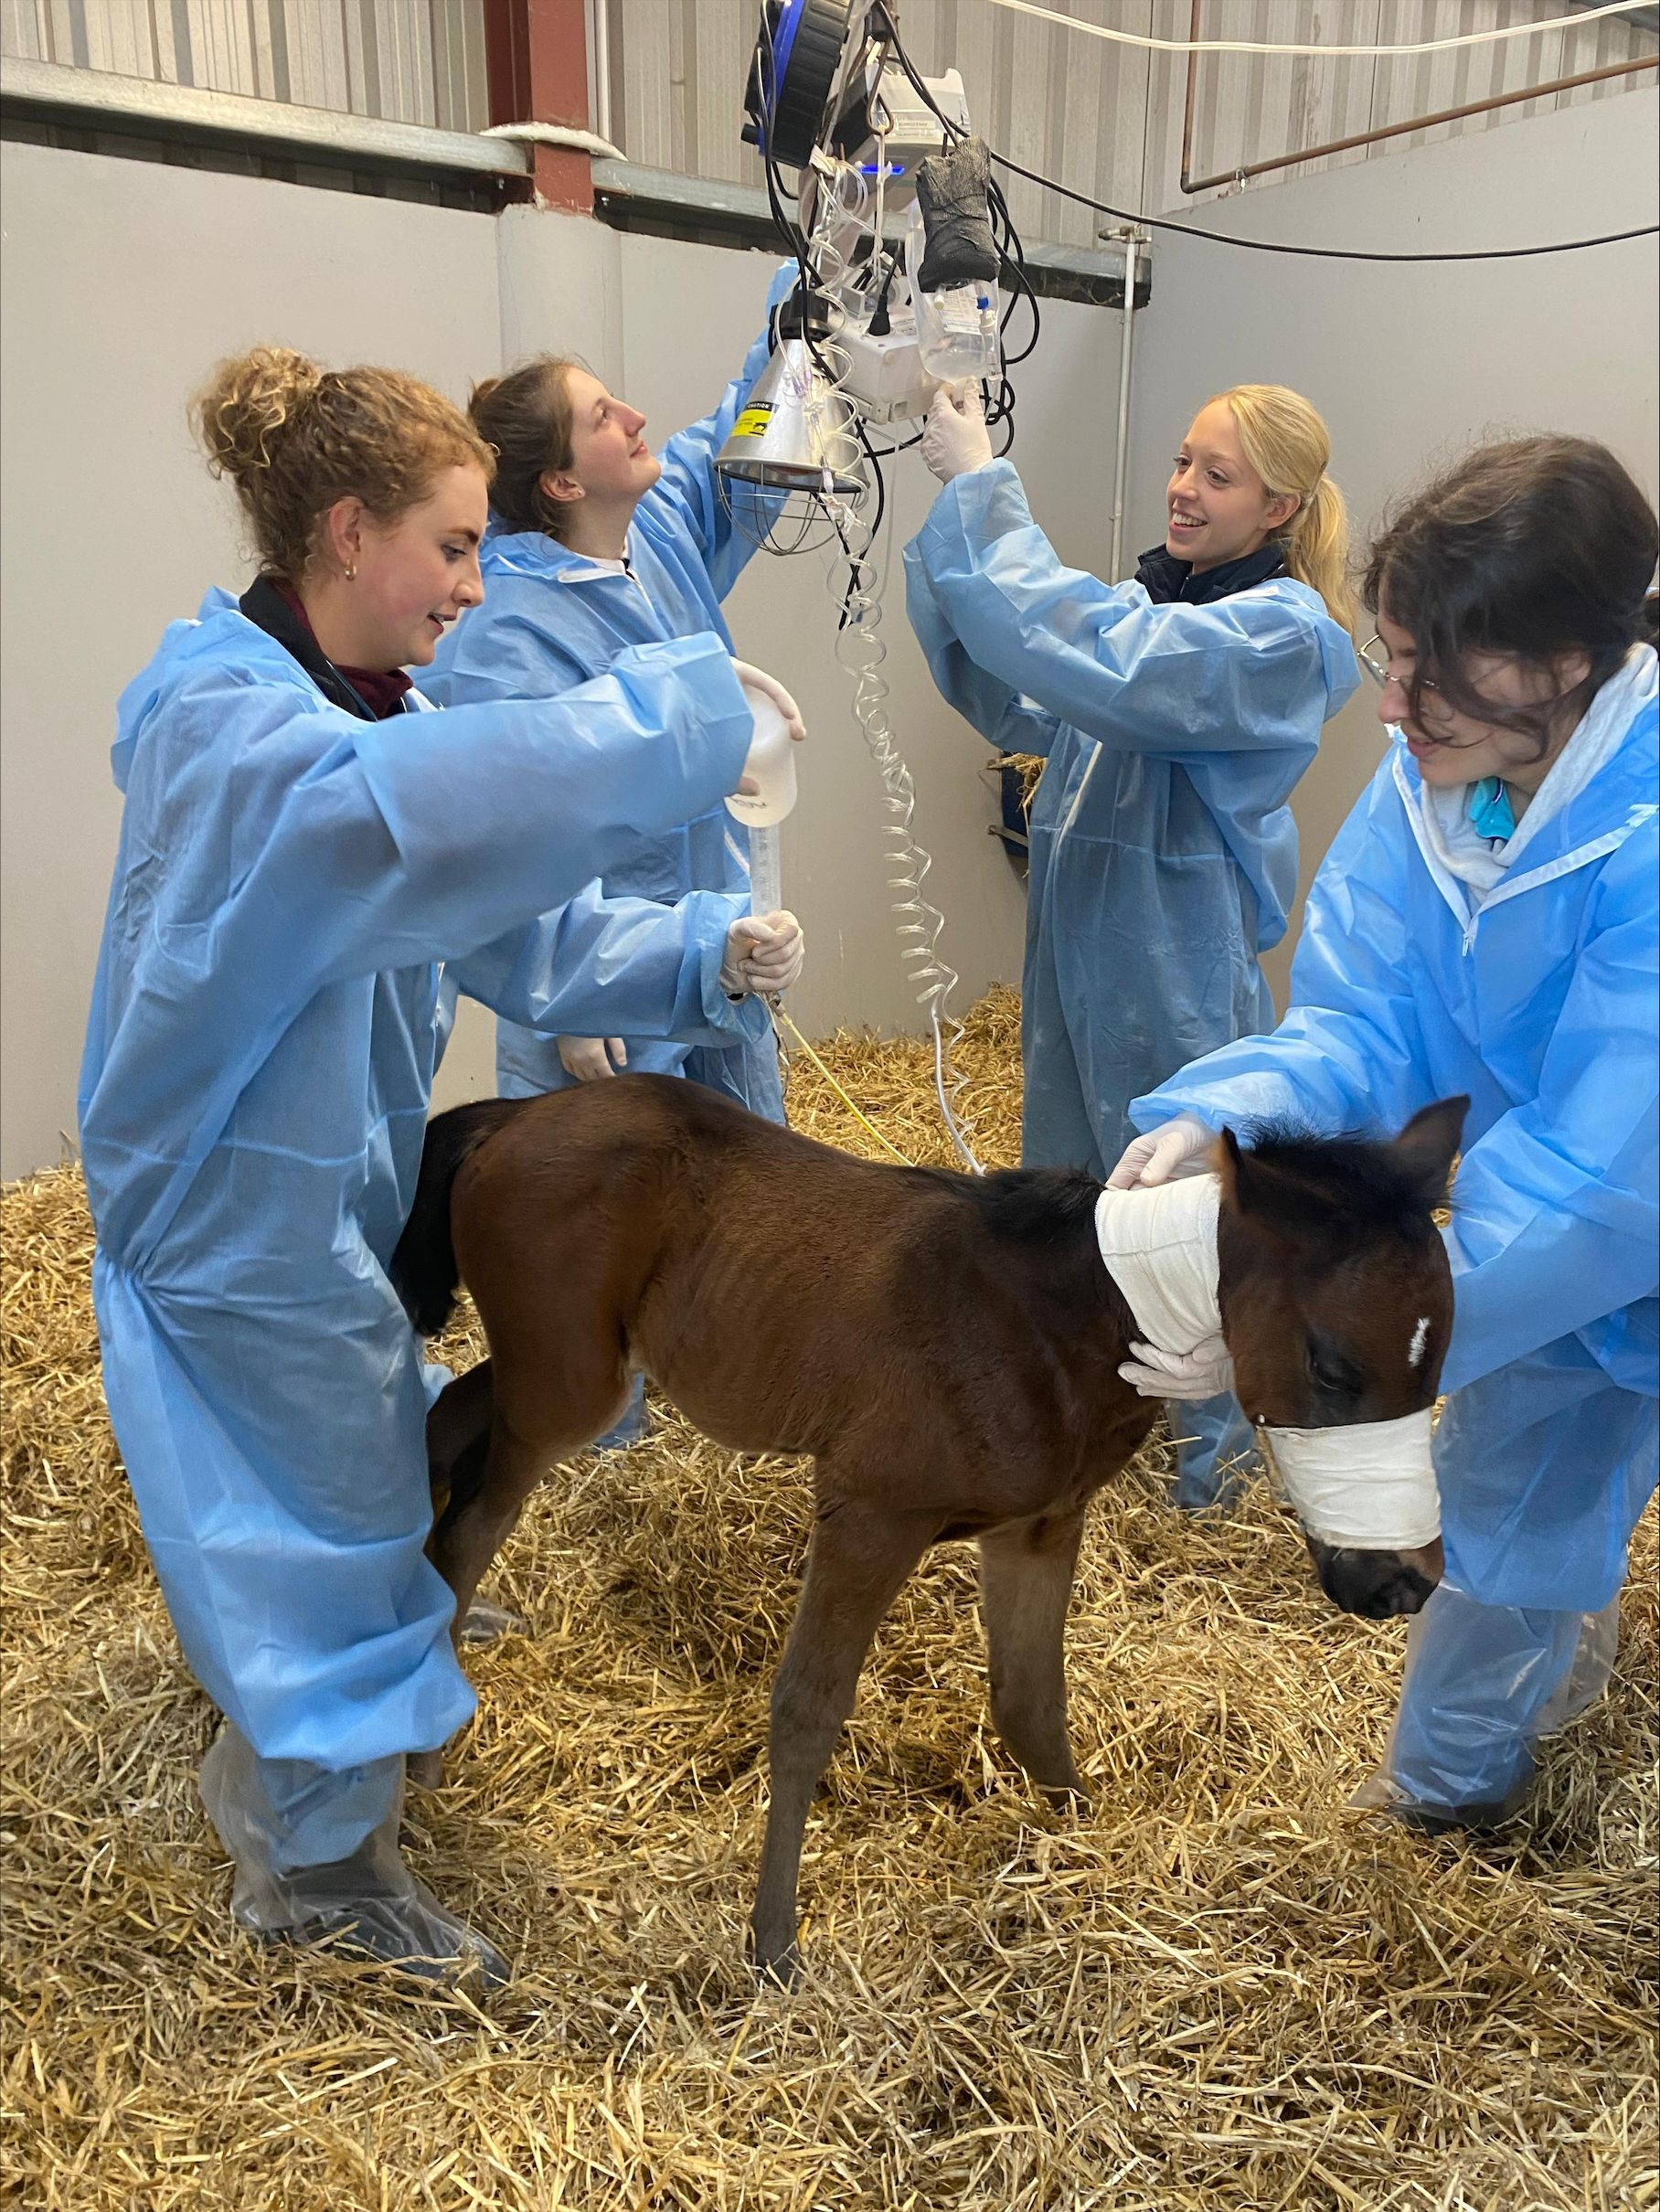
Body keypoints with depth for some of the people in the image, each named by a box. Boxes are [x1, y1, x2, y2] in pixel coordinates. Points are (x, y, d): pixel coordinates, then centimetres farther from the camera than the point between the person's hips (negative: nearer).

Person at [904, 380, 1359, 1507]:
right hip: (1079, 934, 8)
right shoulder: (1154, 595, 6)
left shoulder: (1284, 632, -19)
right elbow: (1022, 709, 1)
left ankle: (1219, 1430, 30)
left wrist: (980, 485, -29)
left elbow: (1088, 657, -33)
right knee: (1069, 1159, 22)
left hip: (1177, 956, -8)